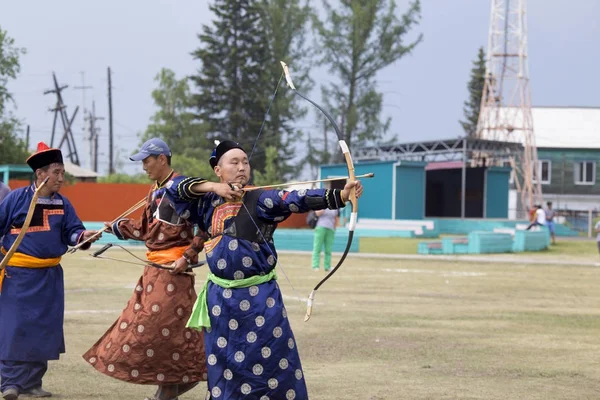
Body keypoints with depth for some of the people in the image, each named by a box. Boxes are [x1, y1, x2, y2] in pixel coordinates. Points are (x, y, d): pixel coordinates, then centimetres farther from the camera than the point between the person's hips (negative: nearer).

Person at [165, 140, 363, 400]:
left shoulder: (261, 200, -7)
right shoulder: (208, 202, 4)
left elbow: (299, 200, -22)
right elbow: (176, 188, 3)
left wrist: (339, 196, -39)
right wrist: (212, 187, -11)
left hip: (260, 297, -3)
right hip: (221, 297, 3)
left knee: (273, 361, -3)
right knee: (223, 363, 11)